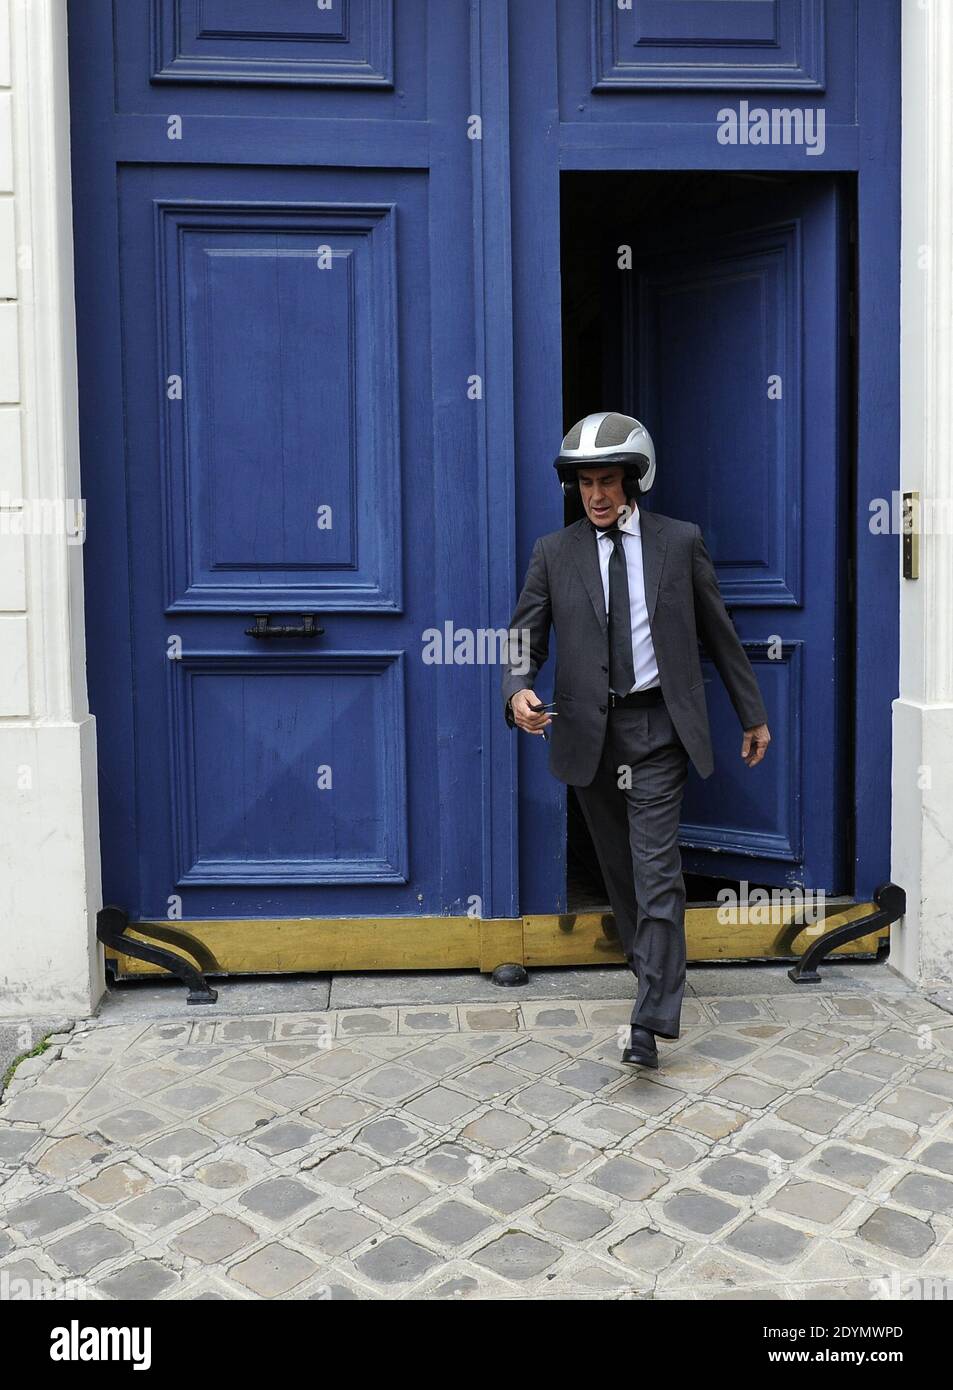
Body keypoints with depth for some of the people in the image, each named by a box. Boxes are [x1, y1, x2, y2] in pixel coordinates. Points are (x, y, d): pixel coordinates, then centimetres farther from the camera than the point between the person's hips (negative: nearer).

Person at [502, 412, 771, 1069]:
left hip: (658, 726, -2)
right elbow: (526, 637, 3)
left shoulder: (681, 541, 3)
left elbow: (720, 632, 8)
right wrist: (519, 692, -20)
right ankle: (656, 967, 37)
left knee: (656, 867, -9)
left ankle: (650, 1024, -9)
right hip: (589, 731, 3)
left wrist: (753, 714, 13)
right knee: (619, 865, 14)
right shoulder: (553, 552, 5)